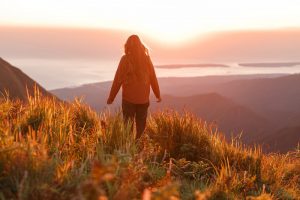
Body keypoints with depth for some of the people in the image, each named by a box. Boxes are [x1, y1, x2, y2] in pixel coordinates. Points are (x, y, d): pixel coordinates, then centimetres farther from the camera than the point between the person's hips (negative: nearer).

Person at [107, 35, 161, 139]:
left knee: (128, 124, 8)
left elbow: (118, 80, -9)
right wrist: (158, 94, 16)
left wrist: (111, 97, 0)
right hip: (143, 98, 2)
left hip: (128, 98, -2)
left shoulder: (125, 59, -10)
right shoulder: (146, 58, -2)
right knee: (141, 125, 14)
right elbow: (153, 79, 3)